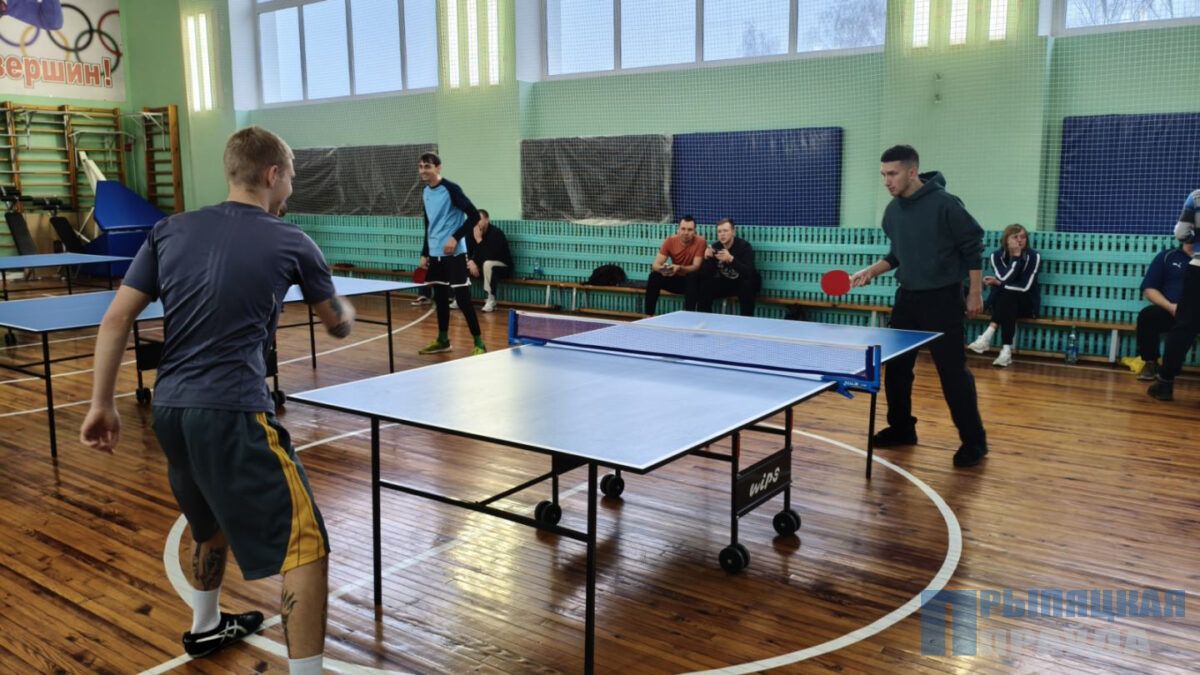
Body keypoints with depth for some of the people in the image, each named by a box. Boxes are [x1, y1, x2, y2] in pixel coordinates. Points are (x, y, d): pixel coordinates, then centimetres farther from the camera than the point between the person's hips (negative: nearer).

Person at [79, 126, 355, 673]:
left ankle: (206, 628, 53)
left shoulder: (170, 231, 9)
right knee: (305, 546, -3)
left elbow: (116, 319, 6)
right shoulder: (291, 243, -1)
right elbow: (339, 326, 13)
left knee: (214, 520, 32)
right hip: (233, 413, -7)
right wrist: (345, 308, 36)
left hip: (169, 408, 7)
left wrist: (101, 404, 12)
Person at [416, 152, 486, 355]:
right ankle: (443, 340, 25)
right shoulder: (425, 192, 12)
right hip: (435, 254, 7)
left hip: (454, 254, -7)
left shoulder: (451, 189, -12)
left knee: (462, 299, -8)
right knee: (440, 297, 13)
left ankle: (479, 344, -2)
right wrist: (425, 253, 18)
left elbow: (474, 216, -15)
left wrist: (455, 238, -21)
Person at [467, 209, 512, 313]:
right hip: (482, 267, 7)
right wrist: (471, 261, -19)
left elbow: (490, 256, -33)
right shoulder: (472, 233, -3)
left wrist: (479, 240, -33)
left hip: (502, 267, -7)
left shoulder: (496, 233, -23)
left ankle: (491, 301, -31)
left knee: (488, 264, -39)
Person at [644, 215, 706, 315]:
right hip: (675, 279, 3)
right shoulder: (670, 240, -11)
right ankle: (649, 315, -17)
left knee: (693, 276, -35)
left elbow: (696, 267, -23)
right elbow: (655, 265, -15)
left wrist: (679, 268, -42)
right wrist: (663, 268, -39)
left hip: (691, 281, -2)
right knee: (654, 276, -22)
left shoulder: (700, 241, -18)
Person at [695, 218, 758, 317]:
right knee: (704, 285, -19)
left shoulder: (744, 246, -17)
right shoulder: (715, 247, -5)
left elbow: (749, 272, -33)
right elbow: (705, 275, -10)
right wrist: (707, 258, -29)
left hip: (743, 283, -4)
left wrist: (731, 259, -46)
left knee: (747, 286, -36)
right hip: (725, 283, 4)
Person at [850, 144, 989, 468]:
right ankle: (901, 428, 26)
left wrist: (975, 293, -10)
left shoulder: (944, 204, -14)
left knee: (952, 370, -5)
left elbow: (973, 247, -9)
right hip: (907, 296, 7)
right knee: (895, 366, 10)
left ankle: (974, 441, 7)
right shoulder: (892, 211, 6)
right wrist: (871, 271, 3)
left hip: (941, 298, -7)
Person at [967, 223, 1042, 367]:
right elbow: (1005, 279, -20)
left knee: (1008, 294, -34)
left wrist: (998, 283, -15)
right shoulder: (996, 256, -4)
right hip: (1001, 301, 2)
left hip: (1025, 304, -1)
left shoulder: (1034, 257, -9)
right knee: (1006, 295, -34)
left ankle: (987, 336, -42)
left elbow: (1025, 287, -16)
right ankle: (1006, 350, -44)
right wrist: (1016, 256, -23)